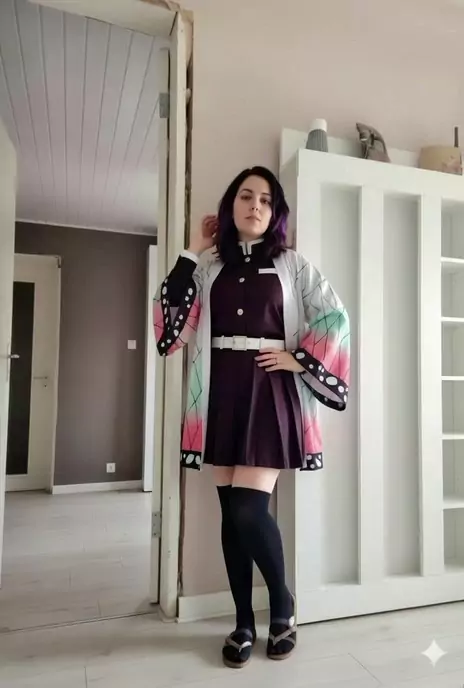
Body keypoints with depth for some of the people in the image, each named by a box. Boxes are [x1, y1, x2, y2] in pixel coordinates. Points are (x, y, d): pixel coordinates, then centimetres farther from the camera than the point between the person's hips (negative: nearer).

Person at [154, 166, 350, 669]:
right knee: (231, 511, 7)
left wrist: (300, 359, -5)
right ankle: (243, 623, 25)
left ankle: (283, 605, 20)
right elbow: (172, 317, 2)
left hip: (268, 390, -3)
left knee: (249, 510, -10)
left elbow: (335, 316, 3)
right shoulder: (209, 265, 11)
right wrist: (191, 253, 3)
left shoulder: (290, 263, 6)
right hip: (220, 392, 3)